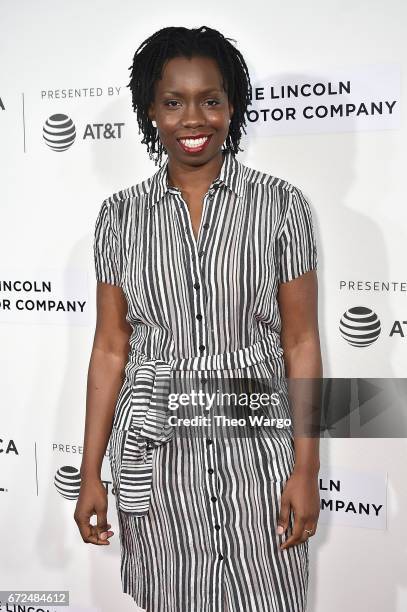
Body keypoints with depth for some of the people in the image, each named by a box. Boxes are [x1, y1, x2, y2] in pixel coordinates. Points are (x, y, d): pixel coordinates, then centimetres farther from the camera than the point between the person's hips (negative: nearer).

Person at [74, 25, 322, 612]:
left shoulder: (280, 204, -3)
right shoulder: (121, 215, 1)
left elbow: (300, 342, -3)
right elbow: (111, 348, 3)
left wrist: (306, 468, -5)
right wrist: (91, 472, 4)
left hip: (255, 444, -1)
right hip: (154, 449, 2)